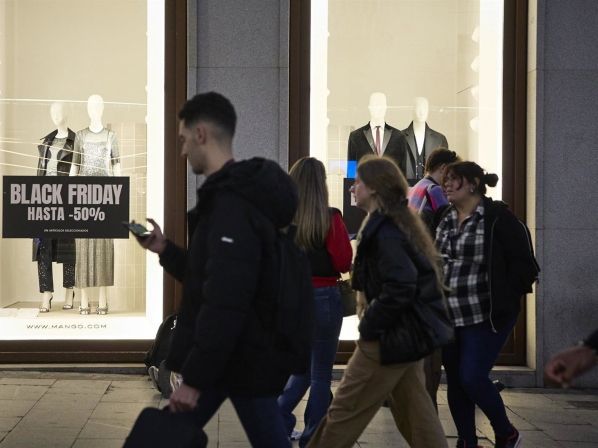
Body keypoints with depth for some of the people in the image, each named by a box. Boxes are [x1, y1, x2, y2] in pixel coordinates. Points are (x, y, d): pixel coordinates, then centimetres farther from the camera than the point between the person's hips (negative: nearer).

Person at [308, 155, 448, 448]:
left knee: (345, 412, 1)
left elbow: (399, 289, -28)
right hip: (408, 333, 10)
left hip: (387, 337, -10)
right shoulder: (401, 223, 12)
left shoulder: (383, 231, -18)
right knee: (415, 415, 14)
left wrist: (369, 326, -17)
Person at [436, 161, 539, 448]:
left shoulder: (497, 217, -11)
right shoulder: (444, 220, 10)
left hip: (486, 317, -7)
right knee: (455, 381, 9)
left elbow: (523, 263, -11)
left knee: (472, 378, -11)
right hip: (448, 317, 7)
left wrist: (503, 300, -11)